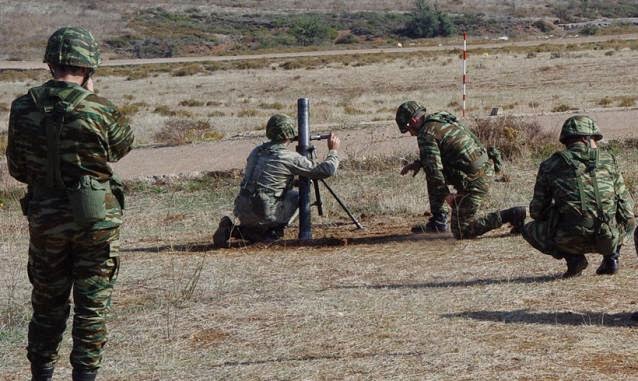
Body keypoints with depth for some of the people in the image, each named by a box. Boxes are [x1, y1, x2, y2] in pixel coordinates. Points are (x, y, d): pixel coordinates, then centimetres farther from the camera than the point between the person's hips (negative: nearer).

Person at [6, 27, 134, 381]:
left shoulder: (23, 109, -5)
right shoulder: (99, 111, -15)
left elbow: (17, 169, 4)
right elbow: (123, 144, 7)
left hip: (45, 218, 3)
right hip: (96, 218, -3)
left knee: (47, 305, 16)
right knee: (92, 305, 8)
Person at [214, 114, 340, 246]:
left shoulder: (256, 151, 14)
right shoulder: (290, 158, -6)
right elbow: (326, 171, -3)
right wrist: (333, 150, 15)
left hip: (241, 211, 6)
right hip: (263, 214, -6)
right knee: (297, 195, 16)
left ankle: (231, 230, 8)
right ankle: (274, 231, 8)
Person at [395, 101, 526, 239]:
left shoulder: (426, 133, -13)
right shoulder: (444, 121, 16)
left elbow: (434, 168, -19)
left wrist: (446, 194, -9)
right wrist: (419, 163, 21)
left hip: (471, 184, -9)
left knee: (460, 232, 1)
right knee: (431, 176, 21)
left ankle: (512, 215, -6)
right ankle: (438, 221, 22)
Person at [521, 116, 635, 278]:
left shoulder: (550, 165, 9)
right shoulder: (608, 159, 12)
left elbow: (537, 211, 13)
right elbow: (626, 206, 15)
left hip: (570, 239, -2)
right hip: (608, 239, 3)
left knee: (529, 230, 26)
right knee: (628, 220, 36)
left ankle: (574, 258, 4)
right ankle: (611, 256, 12)